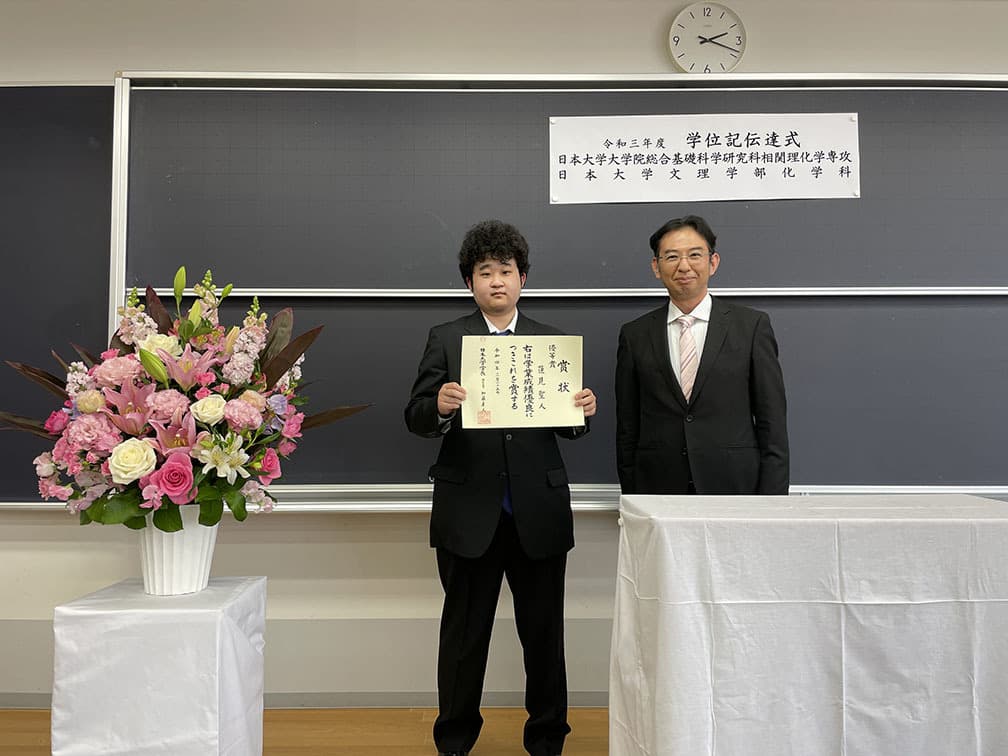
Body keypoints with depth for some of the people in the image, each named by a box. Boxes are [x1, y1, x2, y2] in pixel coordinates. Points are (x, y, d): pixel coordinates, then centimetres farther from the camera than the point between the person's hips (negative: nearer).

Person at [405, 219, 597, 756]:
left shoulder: (552, 341, 8)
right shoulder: (445, 340, 3)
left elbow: (566, 427, 7)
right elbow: (414, 417, -3)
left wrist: (583, 412, -15)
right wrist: (440, 407, -25)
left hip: (539, 510, 1)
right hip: (469, 510, -1)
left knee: (544, 631, 11)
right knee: (464, 631, 12)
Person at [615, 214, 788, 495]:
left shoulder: (752, 325, 1)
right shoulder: (635, 335, 6)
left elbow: (772, 423, 0)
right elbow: (627, 430, 8)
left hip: (735, 485, -1)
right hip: (659, 492, 1)